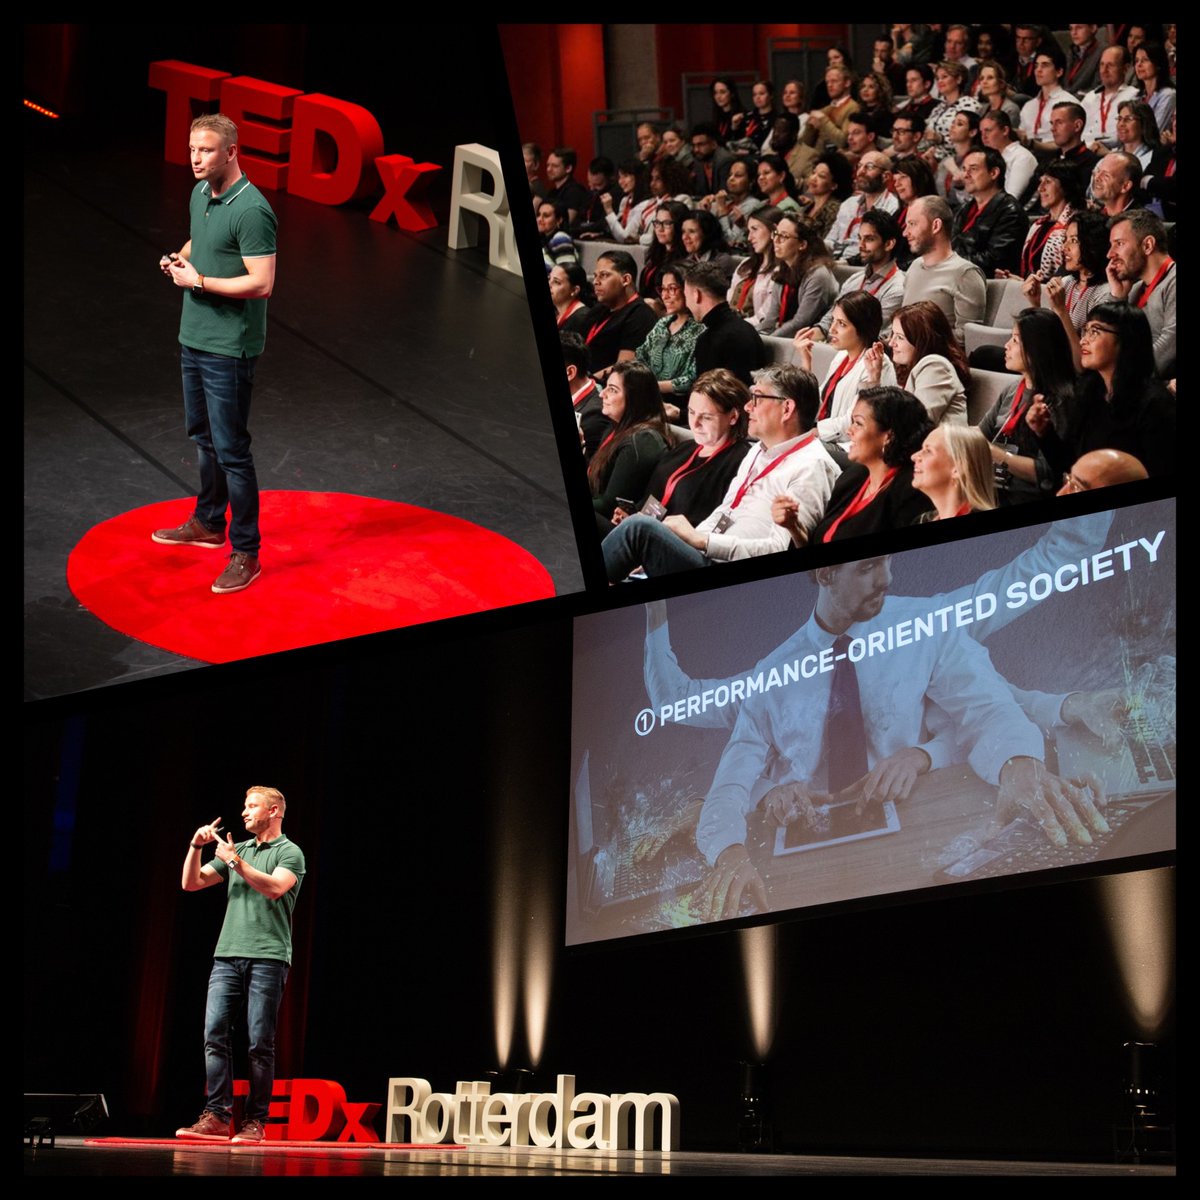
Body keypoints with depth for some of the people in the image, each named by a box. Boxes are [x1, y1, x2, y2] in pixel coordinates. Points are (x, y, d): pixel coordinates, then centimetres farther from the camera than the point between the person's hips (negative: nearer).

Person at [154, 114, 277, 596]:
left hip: (229, 348, -9)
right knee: (203, 435, 22)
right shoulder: (200, 194, 7)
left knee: (231, 449, -4)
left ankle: (246, 554, 4)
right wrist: (179, 258, 3)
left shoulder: (251, 210, -22)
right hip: (194, 338, 9)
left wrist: (198, 280, -19)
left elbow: (261, 284, -25)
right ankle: (208, 524, 39)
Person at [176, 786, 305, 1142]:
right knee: (215, 1034, -5)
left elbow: (275, 887, -17)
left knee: (260, 1042, -5)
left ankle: (255, 1122, 0)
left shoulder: (290, 852, 2)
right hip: (227, 955, 5)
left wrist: (236, 861, -18)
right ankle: (217, 1116, -4)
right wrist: (196, 847, 3)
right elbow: (191, 883, 17)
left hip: (267, 957, -5)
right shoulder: (238, 849, 19)